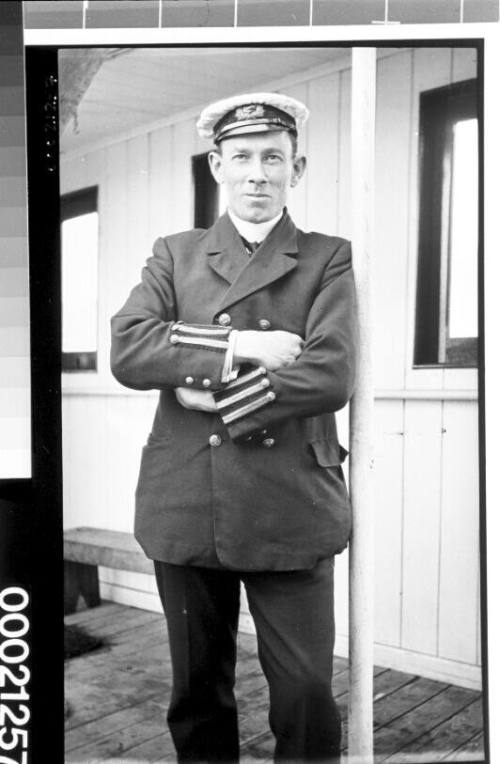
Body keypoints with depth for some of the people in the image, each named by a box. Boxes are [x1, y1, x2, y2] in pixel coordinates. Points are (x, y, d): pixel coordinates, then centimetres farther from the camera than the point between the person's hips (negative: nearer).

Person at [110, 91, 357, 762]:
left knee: (306, 696, 4)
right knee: (197, 696, 16)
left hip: (292, 512, -2)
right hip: (185, 508, 2)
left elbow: (331, 376, -10)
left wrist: (211, 397, -11)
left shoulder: (328, 258, 5)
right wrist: (238, 345, -13)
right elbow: (126, 351, -6)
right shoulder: (174, 254, 11)